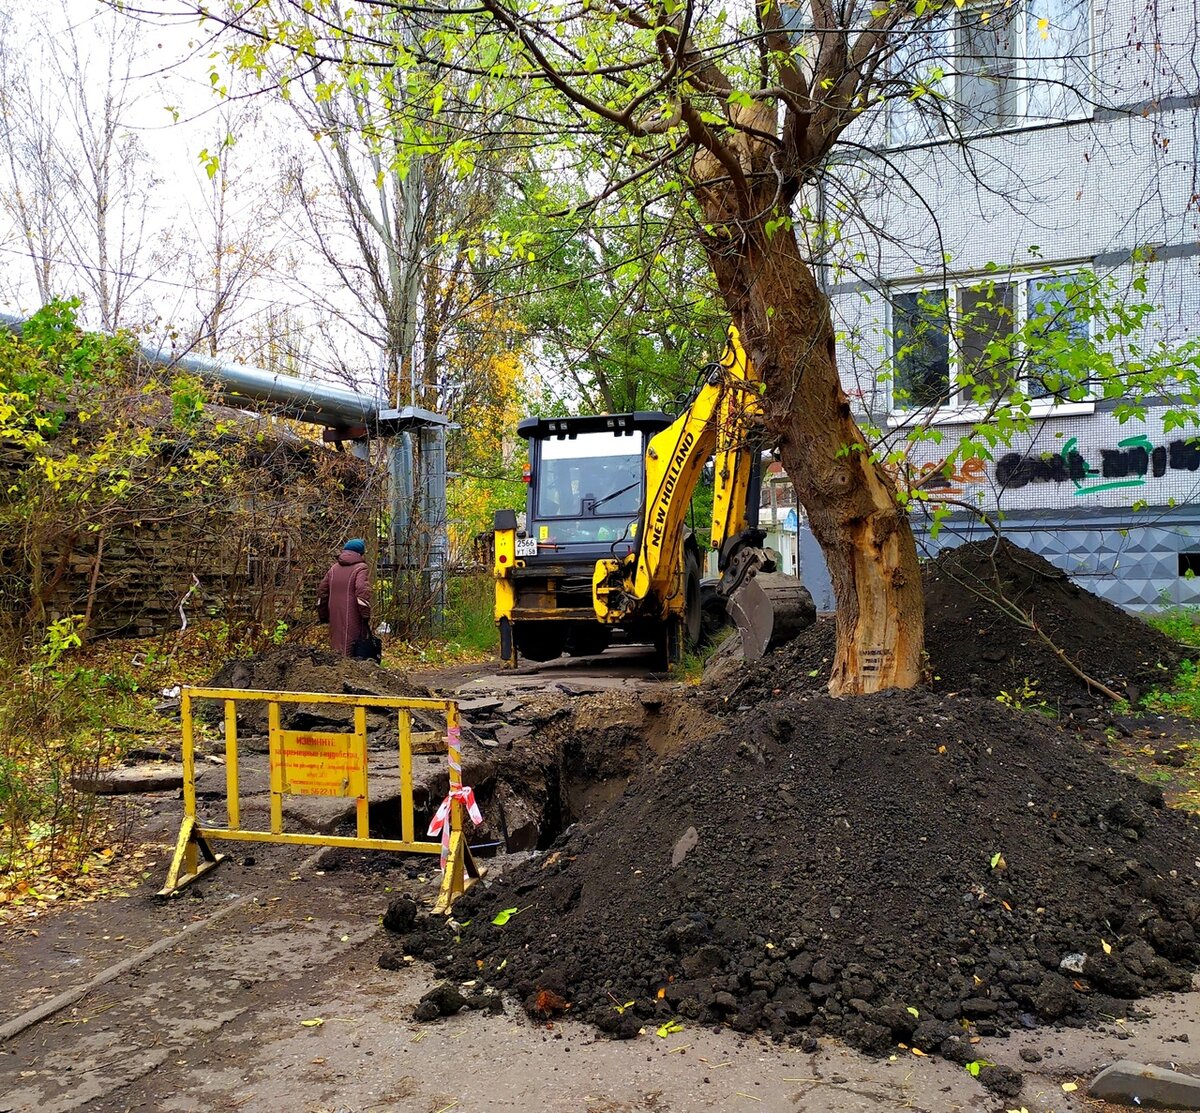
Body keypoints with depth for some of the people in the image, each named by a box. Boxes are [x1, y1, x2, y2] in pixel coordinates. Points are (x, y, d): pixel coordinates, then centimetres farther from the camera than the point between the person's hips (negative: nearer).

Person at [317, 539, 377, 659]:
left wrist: (323, 617, 23)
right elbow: (362, 594, -18)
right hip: (354, 621, -6)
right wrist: (366, 616, -12)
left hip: (336, 623, 6)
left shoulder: (333, 569, 14)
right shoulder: (361, 568, -5)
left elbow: (321, 593, 16)